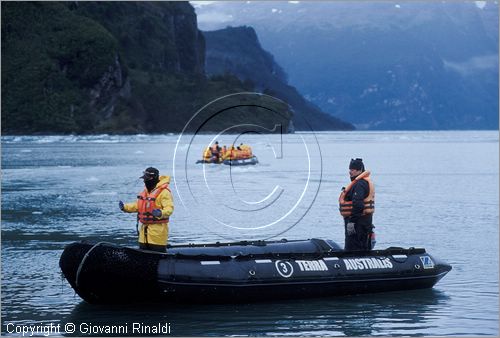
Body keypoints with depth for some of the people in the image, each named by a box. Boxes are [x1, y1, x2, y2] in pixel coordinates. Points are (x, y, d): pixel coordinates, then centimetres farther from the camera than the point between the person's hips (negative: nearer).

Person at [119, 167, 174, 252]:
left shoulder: (164, 192, -14)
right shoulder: (146, 190, 16)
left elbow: (169, 208, -23)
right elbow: (138, 205, 27)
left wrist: (161, 213, -42)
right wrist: (125, 207, 17)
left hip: (157, 229, -9)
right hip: (145, 229, 9)